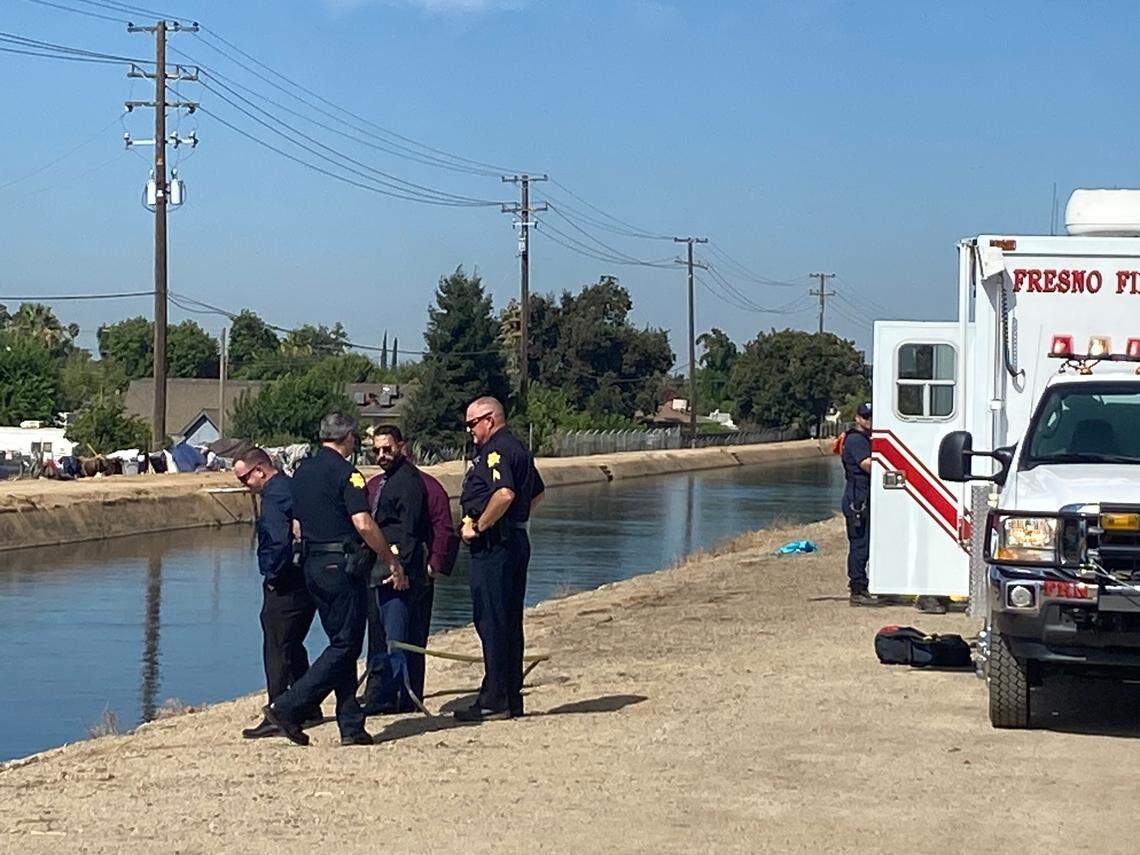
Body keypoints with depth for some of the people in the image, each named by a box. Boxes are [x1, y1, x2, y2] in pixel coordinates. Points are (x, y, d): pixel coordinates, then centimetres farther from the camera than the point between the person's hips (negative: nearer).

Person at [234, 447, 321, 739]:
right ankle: (309, 710, 25)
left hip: (284, 590, -10)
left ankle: (276, 719, -1)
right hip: (306, 583, 10)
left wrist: (273, 577, -15)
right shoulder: (292, 487, 14)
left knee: (277, 652, -4)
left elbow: (280, 542, -28)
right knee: (293, 648, 19)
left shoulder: (274, 496, -16)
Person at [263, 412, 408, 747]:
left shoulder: (302, 471, 13)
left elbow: (297, 527, 17)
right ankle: (288, 707, -11)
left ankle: (351, 726, 10)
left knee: (341, 642, 12)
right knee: (346, 645, -3)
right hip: (343, 565, -9)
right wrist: (393, 562, -13)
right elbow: (364, 524, -20)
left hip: (312, 566, 9)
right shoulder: (345, 472, -12)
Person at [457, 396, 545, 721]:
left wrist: (478, 527, -20)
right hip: (516, 540, 10)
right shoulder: (517, 448, 18)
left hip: (494, 545, -10)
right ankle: (512, 698, 17)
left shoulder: (495, 451, -14)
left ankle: (494, 701, -6)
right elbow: (537, 493, 31)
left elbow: (504, 494, -31)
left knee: (491, 622, -7)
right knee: (509, 624, 13)